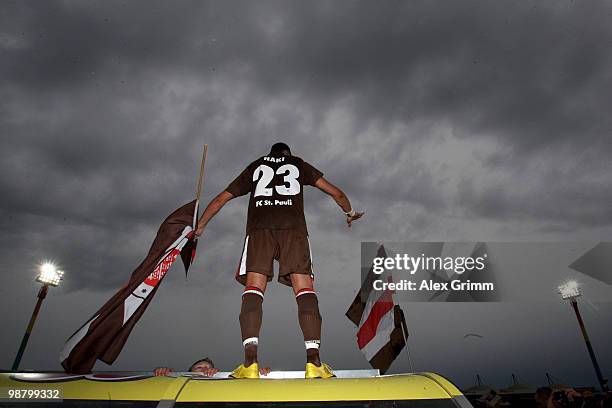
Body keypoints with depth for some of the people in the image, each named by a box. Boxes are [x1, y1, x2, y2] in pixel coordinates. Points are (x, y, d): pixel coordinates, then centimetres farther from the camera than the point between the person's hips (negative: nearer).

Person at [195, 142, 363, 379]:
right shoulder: (298, 164, 30)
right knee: (305, 289, -6)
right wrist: (349, 212, 46)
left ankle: (250, 361, -19)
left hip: (258, 227, 1)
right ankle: (313, 361, -17)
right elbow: (336, 193, 28)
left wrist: (199, 227, 43)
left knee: (253, 289, -6)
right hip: (293, 226, 0)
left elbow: (220, 199, 31)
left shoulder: (255, 167, 31)